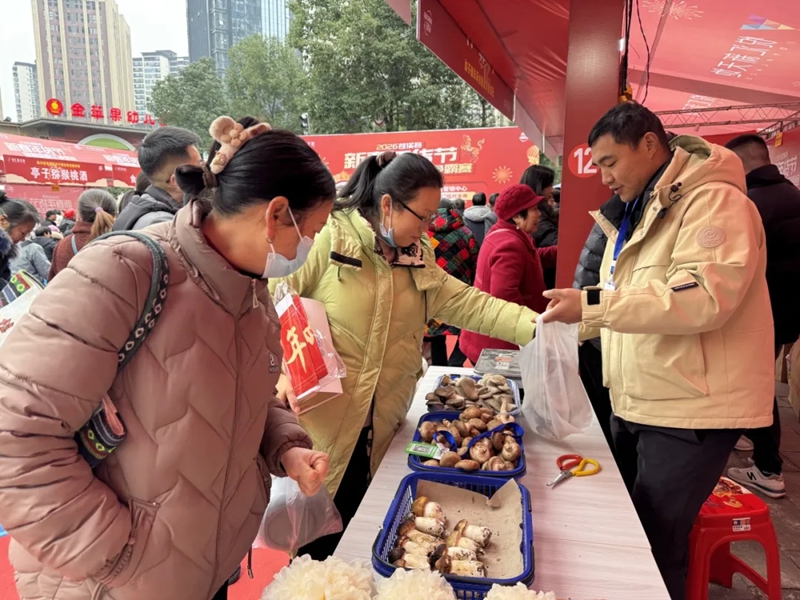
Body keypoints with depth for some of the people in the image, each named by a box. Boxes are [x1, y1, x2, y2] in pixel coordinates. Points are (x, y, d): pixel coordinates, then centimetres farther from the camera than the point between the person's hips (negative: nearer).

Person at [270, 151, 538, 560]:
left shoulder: (417, 256, 7)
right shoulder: (327, 239, -12)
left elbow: (466, 303, 0)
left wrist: (535, 326, -10)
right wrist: (283, 371, -21)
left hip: (379, 427, 6)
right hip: (322, 423, -5)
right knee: (318, 545, 10)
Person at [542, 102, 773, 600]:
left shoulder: (715, 201, -15)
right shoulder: (637, 213, 14)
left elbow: (704, 297, -29)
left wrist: (593, 304, -31)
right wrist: (570, 324, 6)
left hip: (691, 410, -9)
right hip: (636, 404, 9)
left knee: (653, 546, 1)